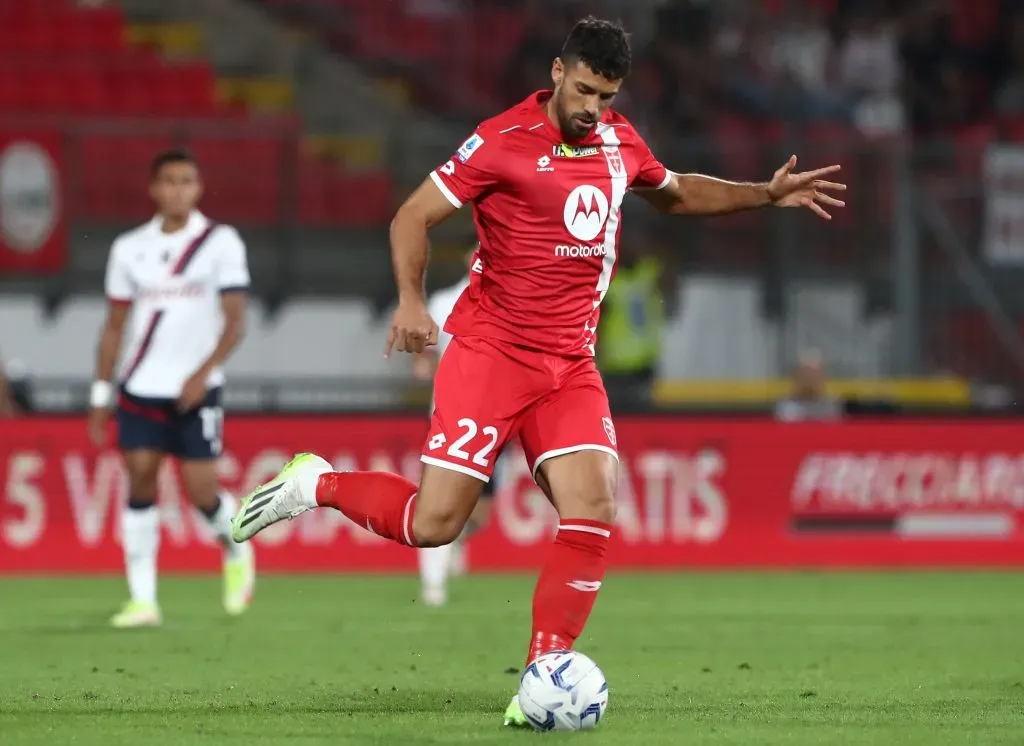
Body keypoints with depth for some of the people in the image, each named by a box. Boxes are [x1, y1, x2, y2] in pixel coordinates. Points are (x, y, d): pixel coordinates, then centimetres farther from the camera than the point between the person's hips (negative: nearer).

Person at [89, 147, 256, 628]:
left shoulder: (221, 243, -1)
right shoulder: (129, 249, 8)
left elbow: (234, 321, -6)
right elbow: (115, 325, 14)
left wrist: (204, 372, -20)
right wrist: (101, 394, 9)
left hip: (196, 390, -3)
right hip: (141, 388, 3)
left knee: (201, 491, -7)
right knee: (140, 480, -6)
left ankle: (236, 552, 26)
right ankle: (142, 600, -2)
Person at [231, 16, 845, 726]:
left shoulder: (620, 142, 9)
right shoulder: (503, 141, -11)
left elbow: (676, 192, 30)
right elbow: (413, 217, -8)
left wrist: (766, 194, 19)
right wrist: (411, 301, -24)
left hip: (570, 364, 5)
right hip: (490, 352, -5)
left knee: (595, 514, -12)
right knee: (434, 523, -12)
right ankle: (316, 485, 15)